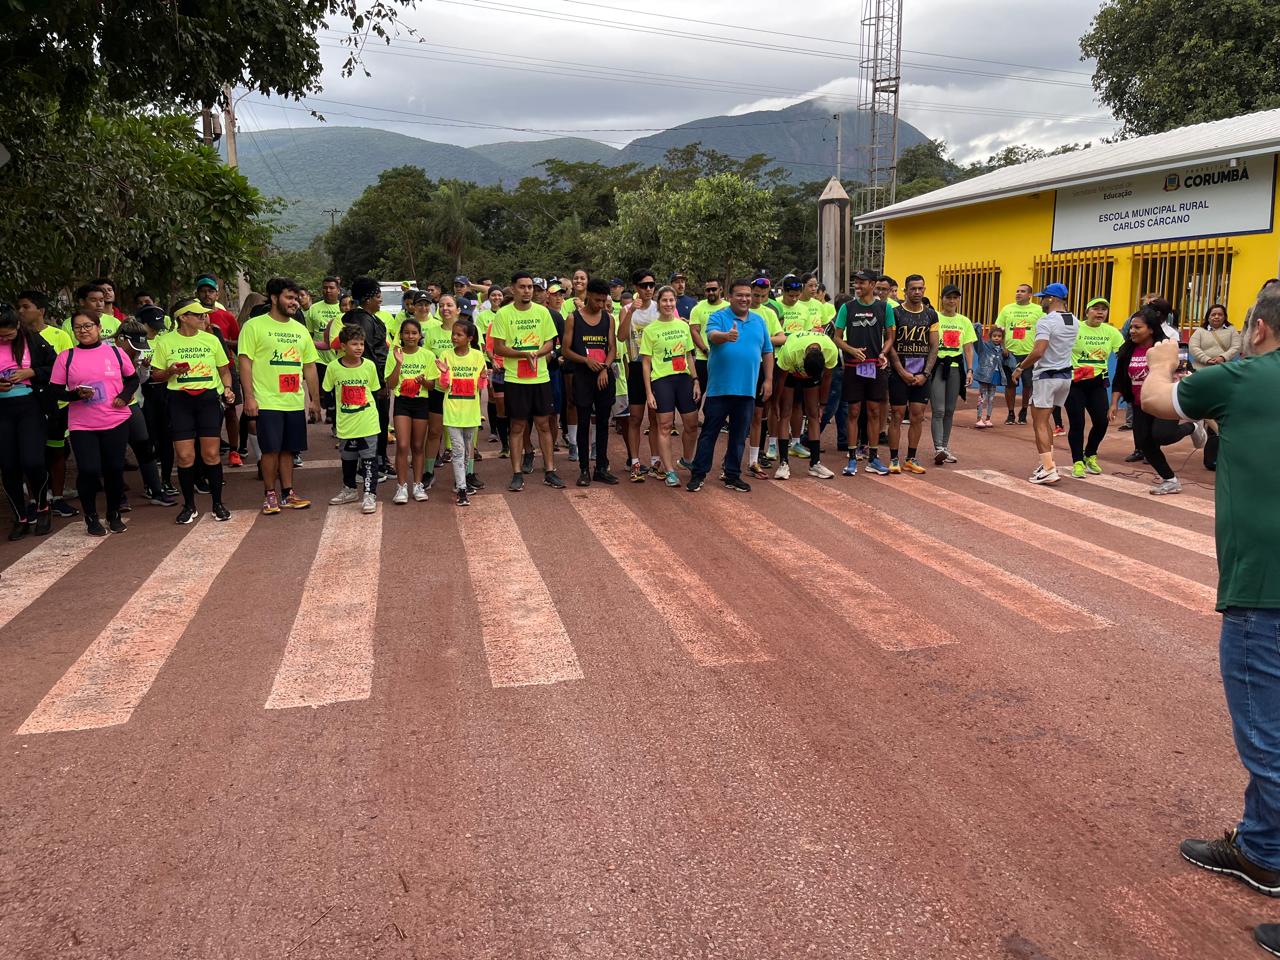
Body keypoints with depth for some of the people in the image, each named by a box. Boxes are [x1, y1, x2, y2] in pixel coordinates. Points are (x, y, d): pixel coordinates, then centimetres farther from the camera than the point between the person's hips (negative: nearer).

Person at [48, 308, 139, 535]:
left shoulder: (115, 352, 3)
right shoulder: (66, 357, 0)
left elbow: (132, 379, 13)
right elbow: (55, 390, 2)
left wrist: (124, 396, -5)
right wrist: (77, 394, -16)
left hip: (116, 422, 1)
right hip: (82, 425, -1)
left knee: (114, 469, 6)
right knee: (89, 470, -7)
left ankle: (114, 514, 25)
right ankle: (91, 517, 14)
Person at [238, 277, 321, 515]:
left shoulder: (300, 330, 14)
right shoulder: (254, 326, -3)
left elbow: (310, 367, 17)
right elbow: (245, 362, -7)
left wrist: (315, 400, 14)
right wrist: (249, 397, -14)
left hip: (295, 403, 5)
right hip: (267, 402, -5)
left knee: (288, 449, 10)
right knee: (271, 449, -2)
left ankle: (288, 493, 19)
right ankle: (270, 494, 11)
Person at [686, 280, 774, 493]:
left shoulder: (759, 321, 12)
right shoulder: (718, 317, -1)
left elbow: (767, 352, 15)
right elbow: (712, 335, -23)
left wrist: (768, 380, 9)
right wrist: (726, 336, -45)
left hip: (747, 389, 4)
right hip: (719, 388, -4)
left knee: (739, 435, 10)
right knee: (709, 433, 2)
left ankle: (732, 476, 20)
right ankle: (698, 474, 10)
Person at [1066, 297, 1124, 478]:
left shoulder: (1111, 332, 4)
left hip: (1097, 383, 4)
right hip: (1074, 382, -4)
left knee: (1101, 422, -1)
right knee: (1077, 423, -2)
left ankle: (1090, 456, 25)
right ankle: (1078, 462, 12)